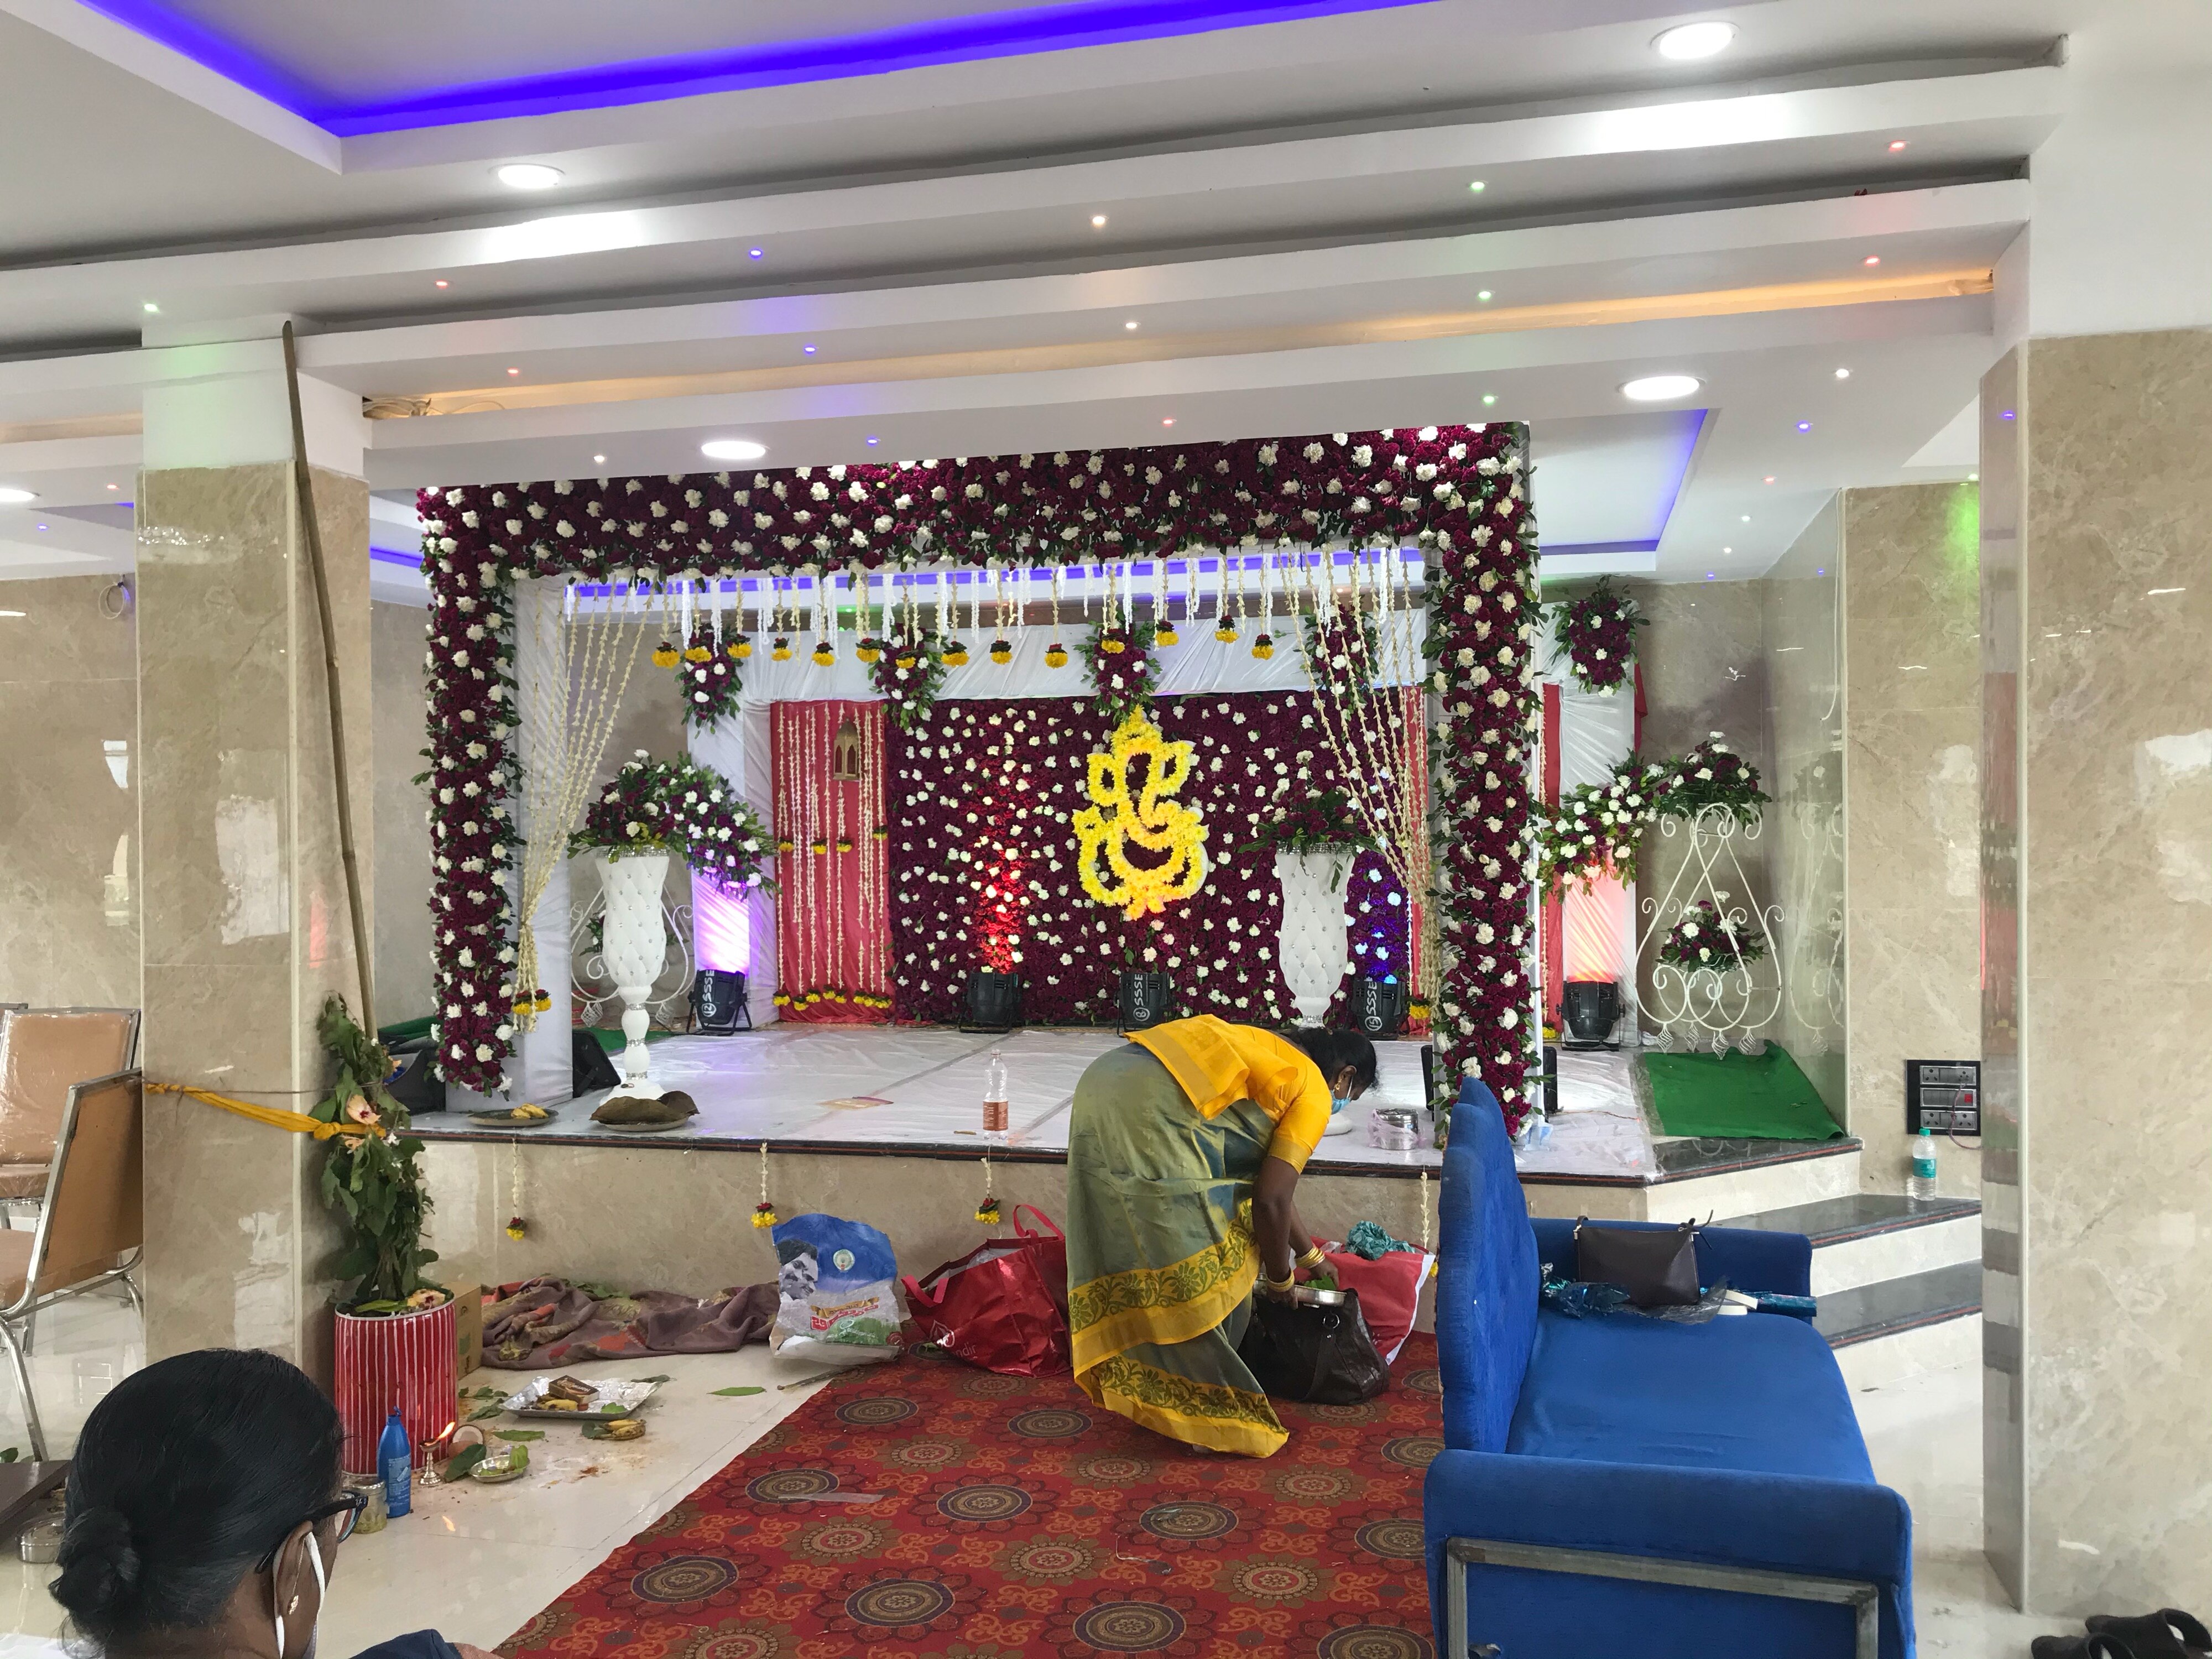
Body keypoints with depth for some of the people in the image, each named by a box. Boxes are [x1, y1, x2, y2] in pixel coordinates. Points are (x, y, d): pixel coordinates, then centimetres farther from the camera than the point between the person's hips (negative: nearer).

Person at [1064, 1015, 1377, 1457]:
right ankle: (1207, 1409, 16)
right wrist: (1280, 1276, 16)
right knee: (1205, 1268, 4)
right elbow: (1270, 1199, -2)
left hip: (1107, 1085, 10)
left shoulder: (1273, 1055, 30)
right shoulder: (1314, 1093, 5)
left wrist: (1310, 1253, 48)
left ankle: (1155, 1382, 34)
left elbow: (1267, 1179, 38)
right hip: (1146, 1114, -9)